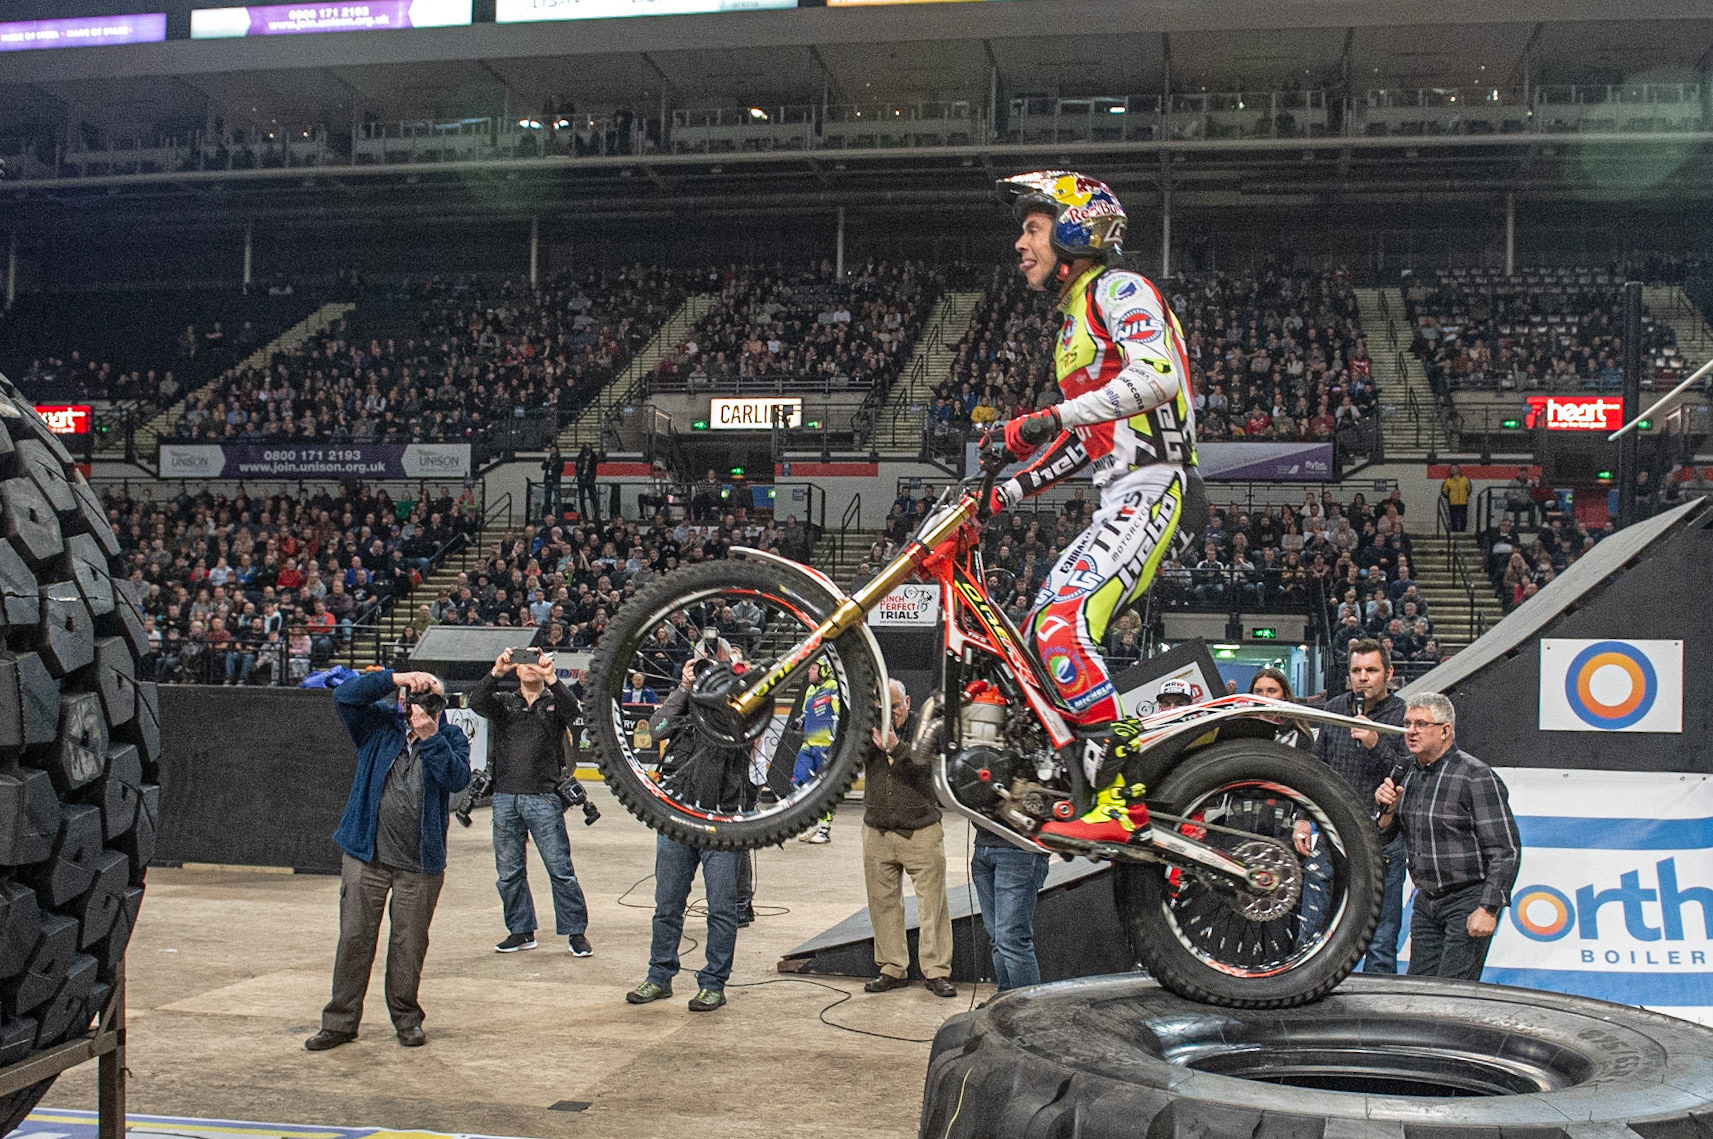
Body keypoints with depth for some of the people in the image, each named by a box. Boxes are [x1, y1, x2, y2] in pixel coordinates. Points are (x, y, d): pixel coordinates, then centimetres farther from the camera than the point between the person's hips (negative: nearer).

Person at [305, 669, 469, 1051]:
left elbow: (458, 778, -14)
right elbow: (344, 695, -10)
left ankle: (406, 1017, 24)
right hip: (366, 855, 0)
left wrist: (430, 738, -23)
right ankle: (340, 1021, 13)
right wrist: (395, 677, -19)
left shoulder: (450, 738, 3)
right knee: (354, 937, 3)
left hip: (420, 862, 0)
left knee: (410, 942, 7)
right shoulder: (379, 725, 4)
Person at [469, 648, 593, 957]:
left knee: (560, 868, -4)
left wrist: (551, 679, -30)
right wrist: (496, 673, -23)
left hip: (543, 797, -3)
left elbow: (571, 710, -14)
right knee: (508, 871, 8)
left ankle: (575, 932, 4)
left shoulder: (554, 703, 8)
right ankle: (521, 931, 20)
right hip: (505, 796, 3)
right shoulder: (503, 703, 13)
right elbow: (477, 703, -7)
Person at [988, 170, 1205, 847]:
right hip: (1120, 502, 10)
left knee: (1064, 624, -25)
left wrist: (1050, 418, -25)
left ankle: (1120, 805, -27)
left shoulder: (1120, 289, -3)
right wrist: (1009, 490, 18)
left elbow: (1158, 377, -22)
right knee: (1042, 632, 4)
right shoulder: (1074, 324, 27)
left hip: (1156, 489, -10)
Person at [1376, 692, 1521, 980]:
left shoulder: (1476, 776, -13)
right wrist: (1387, 808, -3)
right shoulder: (1412, 775, 10)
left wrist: (1488, 909, -20)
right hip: (1426, 903, 7)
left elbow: (1506, 850, -15)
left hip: (1468, 901, -7)